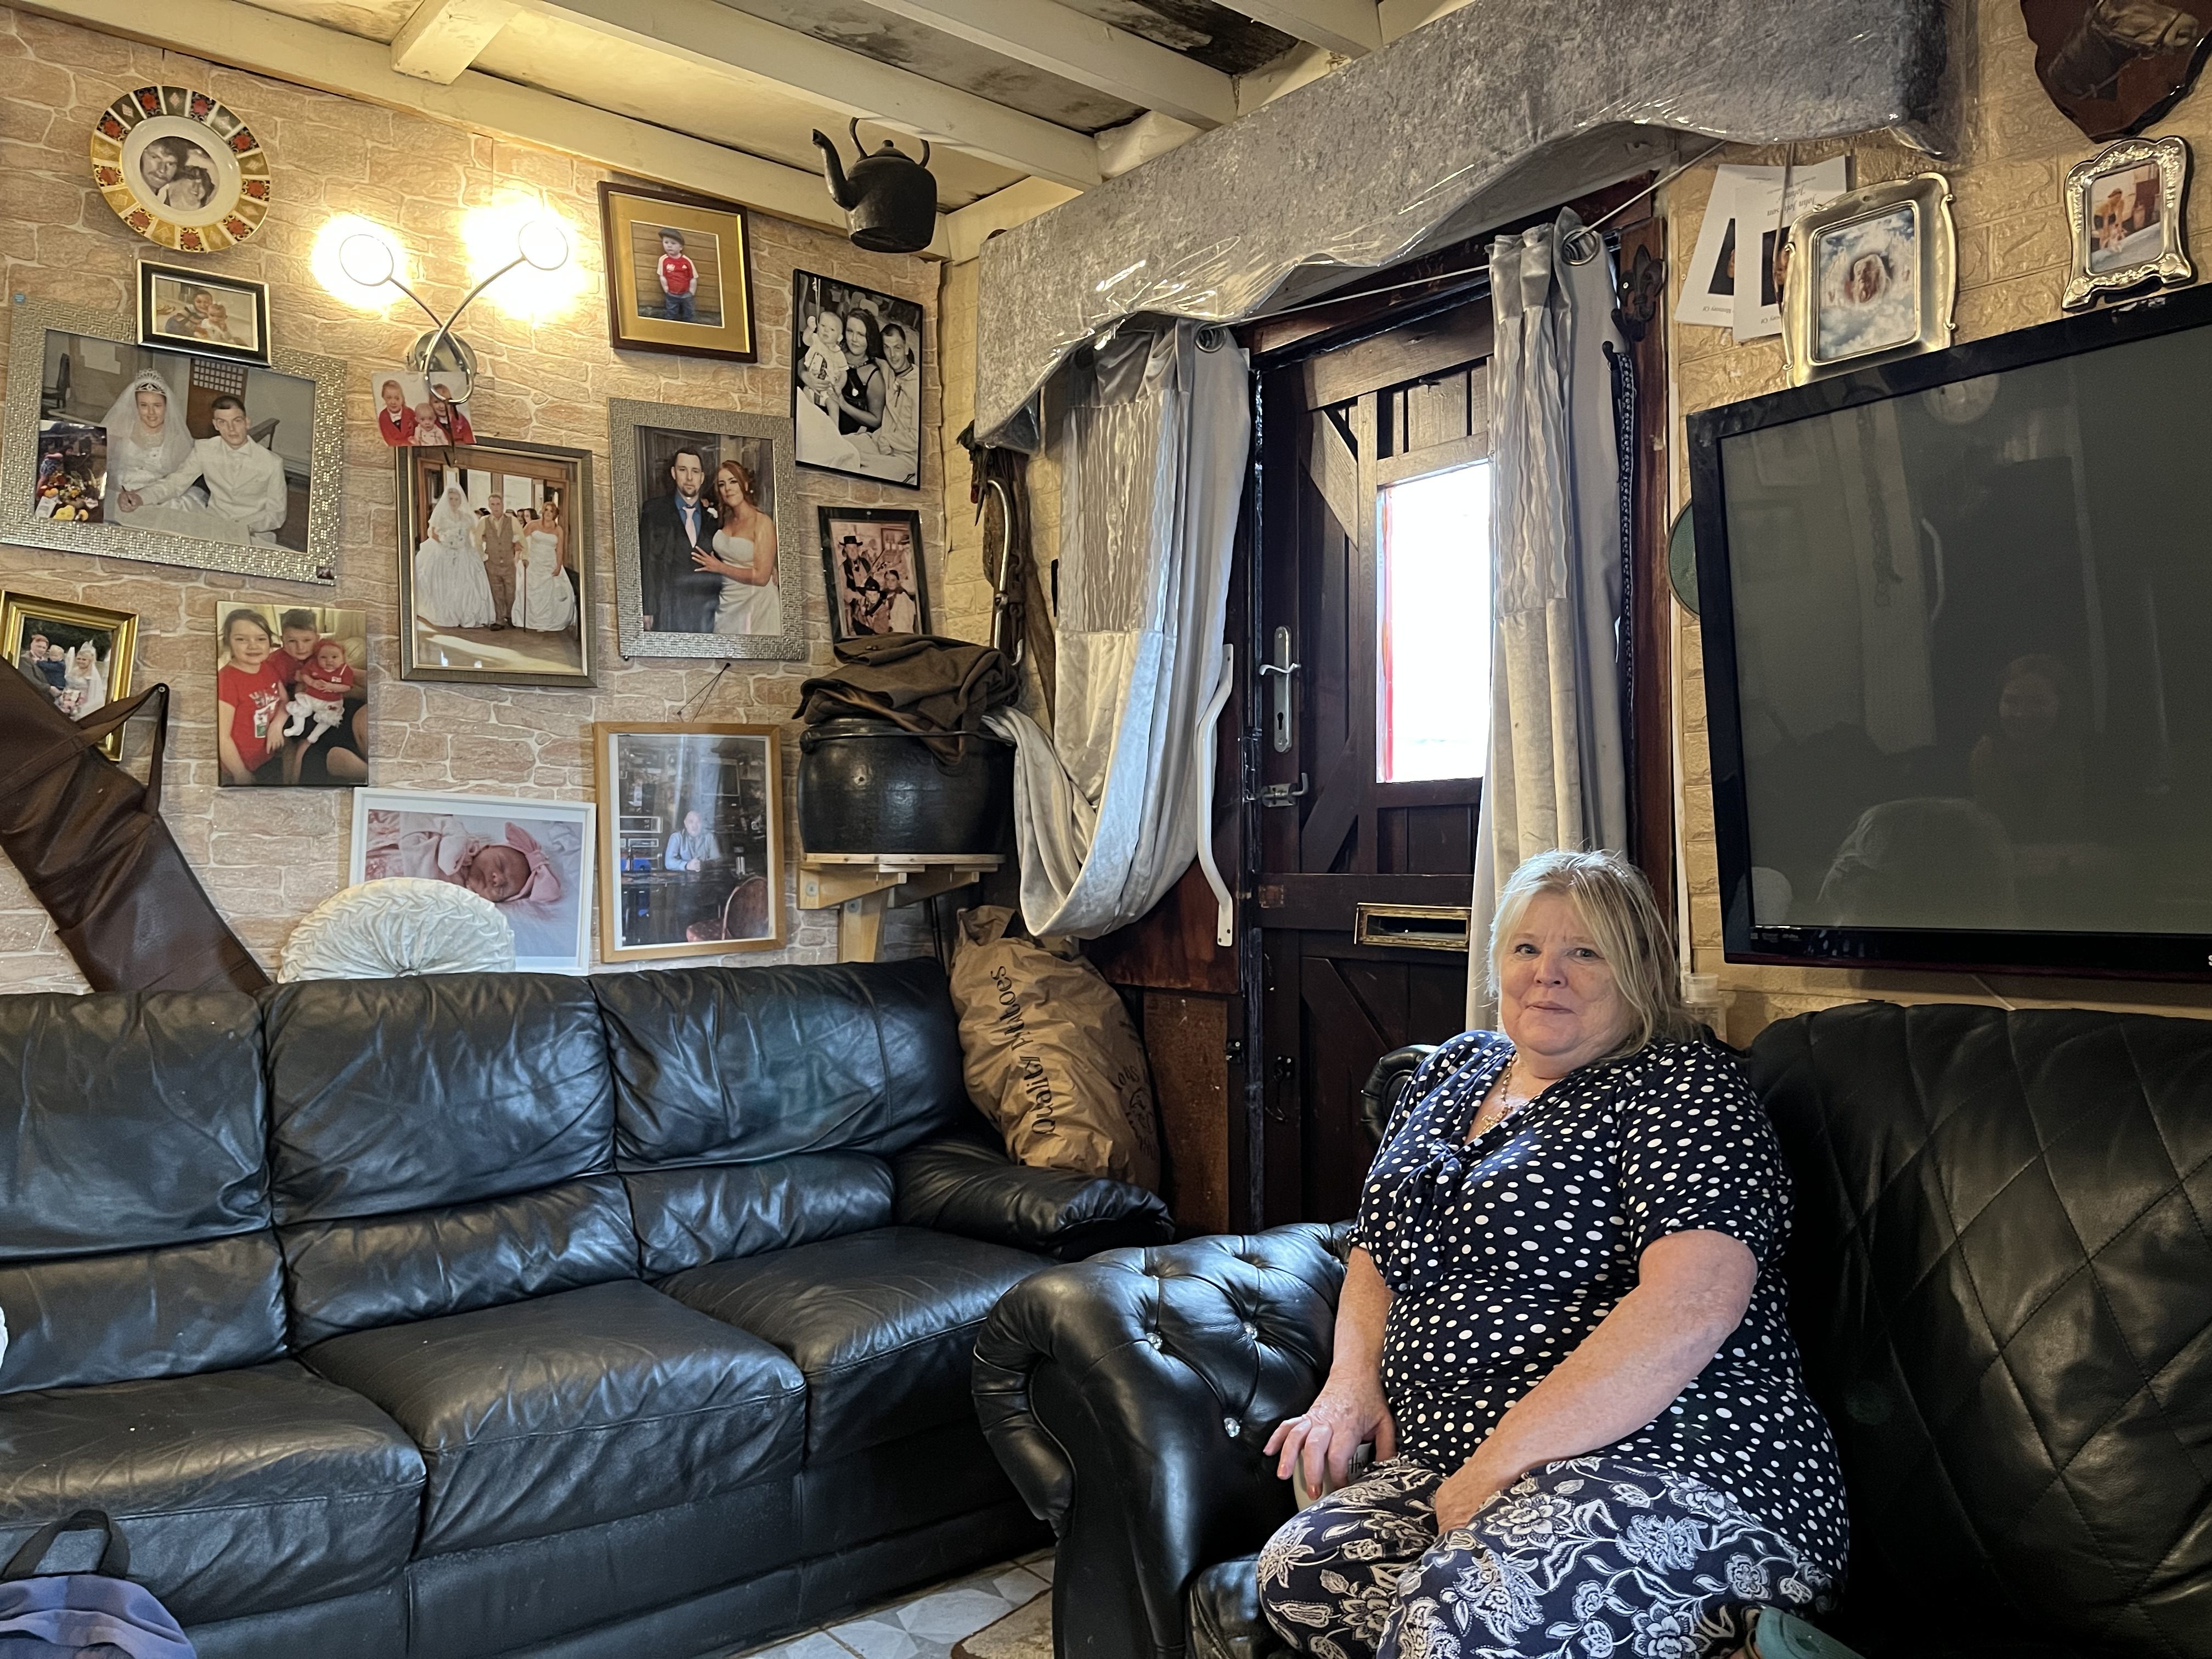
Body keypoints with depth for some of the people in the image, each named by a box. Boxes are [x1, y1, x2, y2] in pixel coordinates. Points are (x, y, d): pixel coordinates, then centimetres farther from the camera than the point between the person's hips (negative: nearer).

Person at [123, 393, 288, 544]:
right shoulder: (204, 450, 1)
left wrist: (244, 526, -19)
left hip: (254, 536, -3)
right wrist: (139, 498, -16)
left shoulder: (271, 463, -8)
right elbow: (175, 483, 2)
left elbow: (276, 515, -2)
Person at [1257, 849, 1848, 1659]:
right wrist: (1352, 1384, 5)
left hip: (1679, 1472, -6)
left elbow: (1692, 1307, -20)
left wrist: (1499, 1463, -22)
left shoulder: (1681, 1085, -5)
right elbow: (1381, 1247, 25)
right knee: (1298, 1572, -19)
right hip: (1453, 1469, 7)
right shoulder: (1453, 1071, 17)